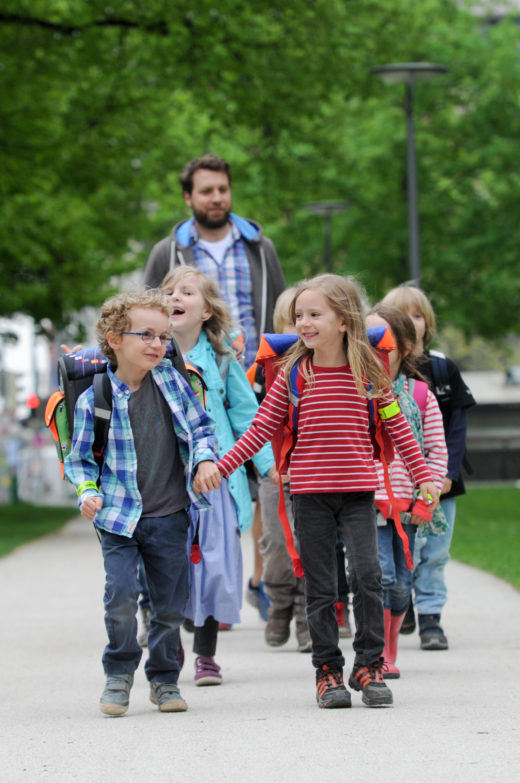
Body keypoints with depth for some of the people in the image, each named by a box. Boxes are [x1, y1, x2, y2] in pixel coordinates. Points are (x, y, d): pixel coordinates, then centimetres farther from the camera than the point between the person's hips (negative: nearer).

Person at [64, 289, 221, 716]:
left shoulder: (170, 380, 0)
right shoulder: (94, 399, -7)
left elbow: (201, 426, 10)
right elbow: (80, 458, 3)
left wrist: (205, 459, -8)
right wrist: (89, 492, -13)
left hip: (169, 516, 2)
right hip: (118, 517, -2)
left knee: (171, 604, 5)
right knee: (121, 595, -15)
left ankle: (164, 678, 25)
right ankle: (120, 673, 8)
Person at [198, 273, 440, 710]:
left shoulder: (368, 372, 1)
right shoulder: (293, 374, 2)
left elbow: (396, 426, 9)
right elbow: (261, 428, 5)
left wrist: (423, 475, 8)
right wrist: (221, 467, -1)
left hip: (358, 492, -1)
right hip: (310, 493, 1)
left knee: (367, 574, -11)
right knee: (320, 586, 4)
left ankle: (370, 665, 2)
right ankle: (328, 670, 13)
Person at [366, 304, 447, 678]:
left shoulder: (420, 395, 5)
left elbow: (438, 452, 6)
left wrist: (426, 500, -2)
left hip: (406, 506, 2)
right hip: (367, 503, -2)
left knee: (402, 583, 7)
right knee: (381, 575, -14)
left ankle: (390, 651, 24)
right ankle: (379, 657, -7)